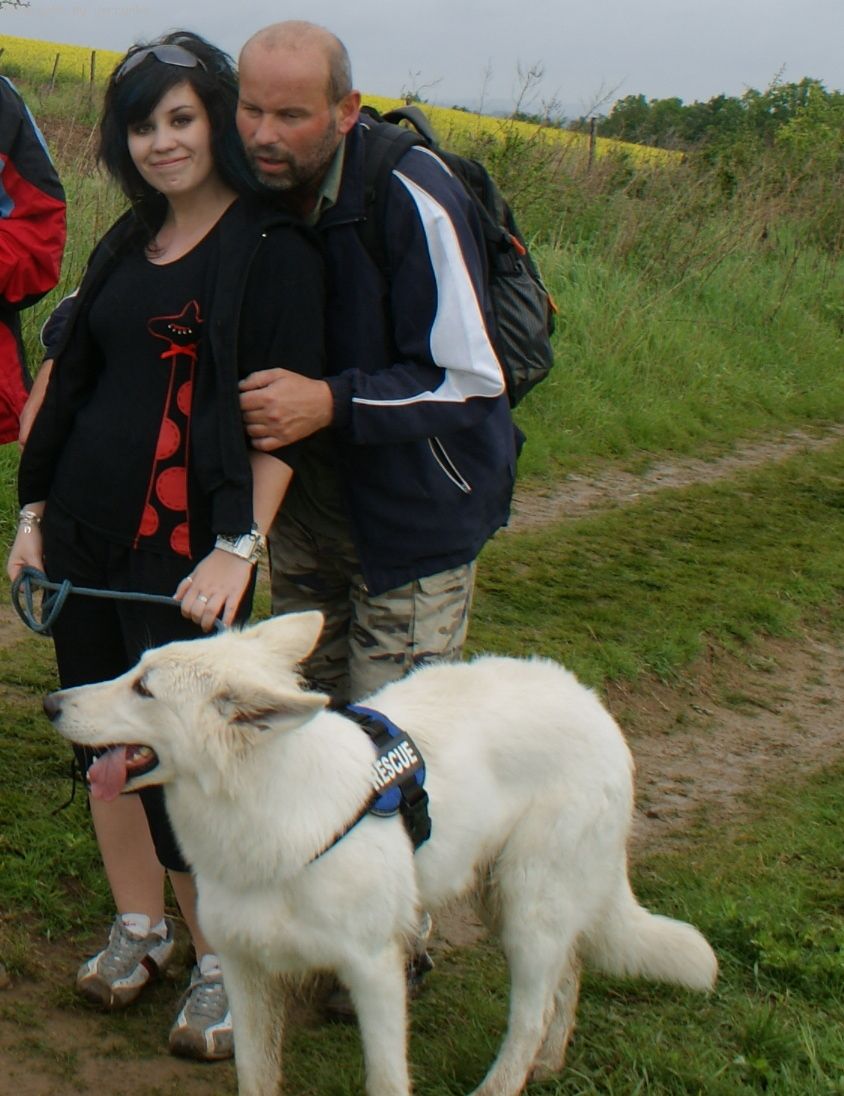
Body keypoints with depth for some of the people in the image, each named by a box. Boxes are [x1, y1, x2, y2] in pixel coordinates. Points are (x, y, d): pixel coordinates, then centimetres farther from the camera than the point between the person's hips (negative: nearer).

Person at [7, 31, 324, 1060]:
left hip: (185, 550, -7)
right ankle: (137, 925, 32)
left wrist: (239, 549, -18)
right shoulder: (124, 247, 14)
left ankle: (219, 963, 16)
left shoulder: (273, 251, -7)